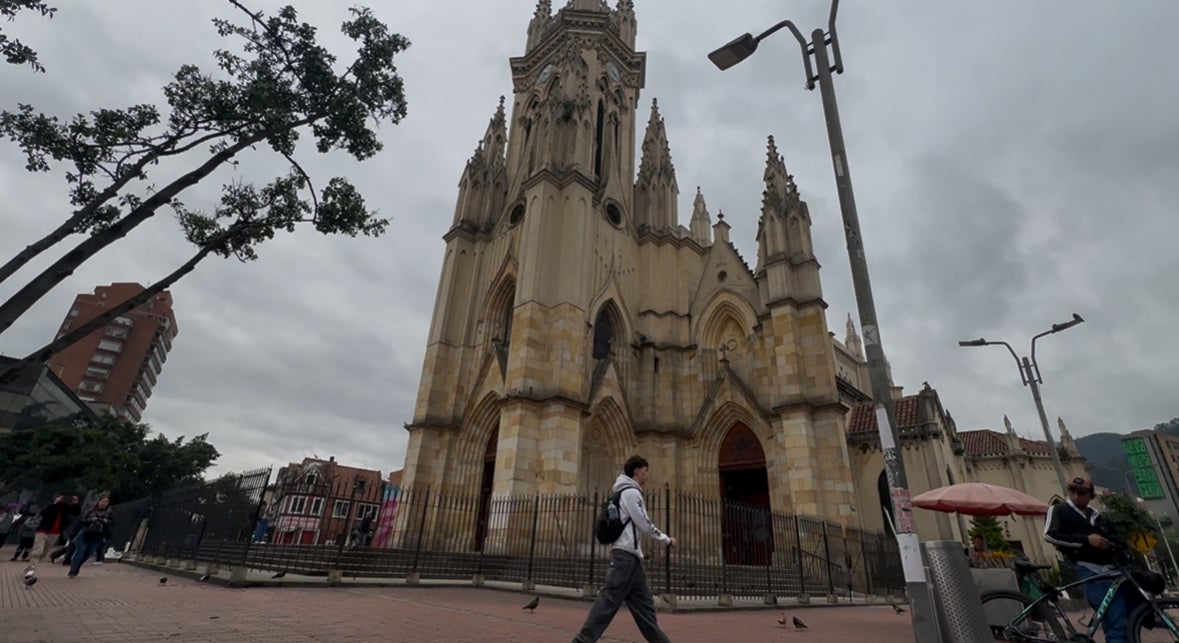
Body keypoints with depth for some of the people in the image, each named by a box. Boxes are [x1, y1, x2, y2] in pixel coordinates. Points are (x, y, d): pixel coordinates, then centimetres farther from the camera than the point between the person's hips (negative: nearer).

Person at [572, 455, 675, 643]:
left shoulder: (625, 493, 19)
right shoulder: (631, 492, -10)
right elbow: (645, 525, -11)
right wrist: (667, 540, 1)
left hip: (628, 555, 10)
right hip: (626, 554, -10)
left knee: (643, 602, 11)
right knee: (609, 599, -10)